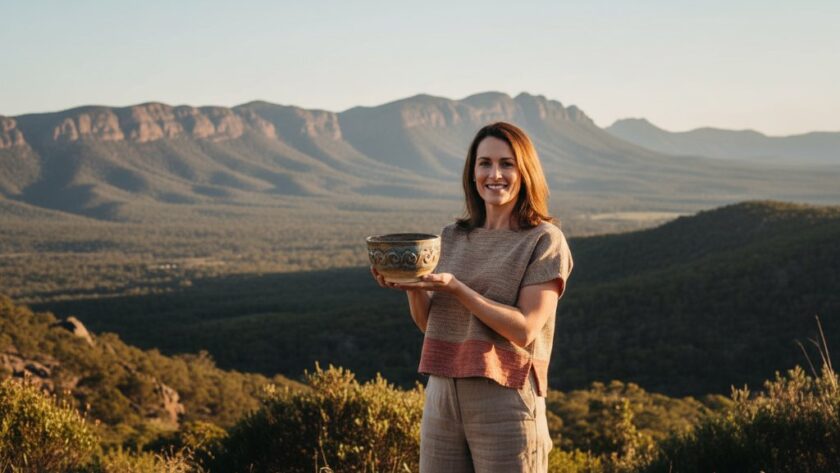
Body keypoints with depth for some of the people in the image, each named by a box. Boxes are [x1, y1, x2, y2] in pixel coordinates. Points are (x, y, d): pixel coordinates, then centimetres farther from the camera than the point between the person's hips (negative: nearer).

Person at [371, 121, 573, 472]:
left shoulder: (544, 240, -4)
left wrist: (455, 287, -19)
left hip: (506, 400, -5)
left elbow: (524, 329, -12)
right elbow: (429, 323, 12)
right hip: (442, 397, 5)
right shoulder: (453, 237, 11)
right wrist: (413, 288, -8)